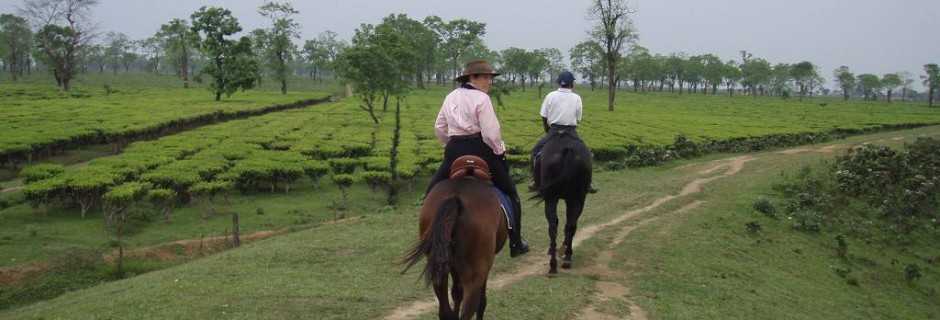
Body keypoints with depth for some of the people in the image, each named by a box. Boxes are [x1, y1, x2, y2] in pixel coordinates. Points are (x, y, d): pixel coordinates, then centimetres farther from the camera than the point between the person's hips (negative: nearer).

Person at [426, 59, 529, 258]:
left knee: (433, 192, 18)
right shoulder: (481, 98, -10)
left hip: (454, 152, 4)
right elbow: (491, 133, -16)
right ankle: (516, 244, 16)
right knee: (510, 194, 12)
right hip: (480, 151, -4)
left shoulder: (451, 97, 11)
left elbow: (439, 128, 17)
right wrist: (500, 151, -1)